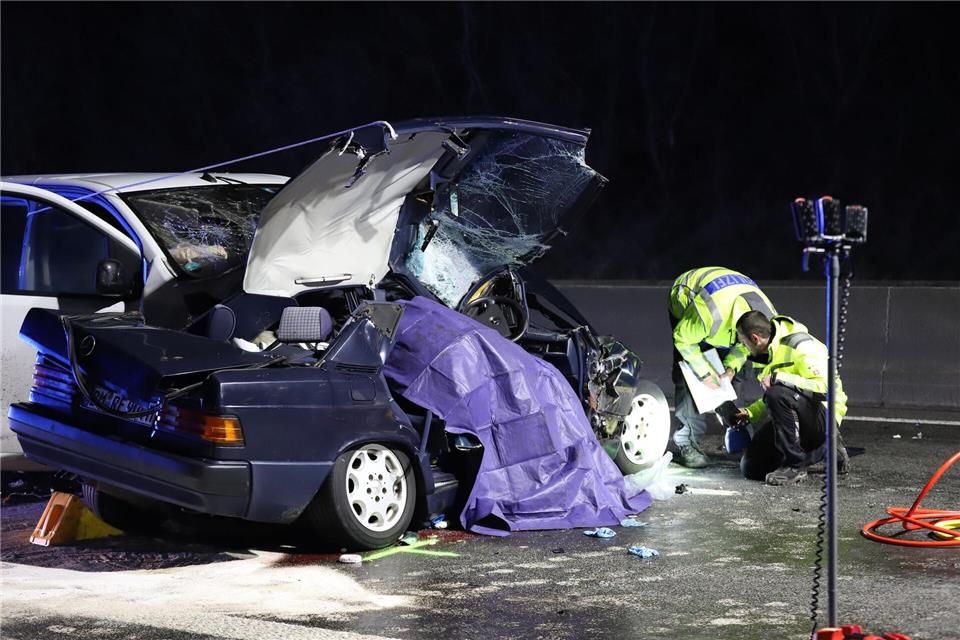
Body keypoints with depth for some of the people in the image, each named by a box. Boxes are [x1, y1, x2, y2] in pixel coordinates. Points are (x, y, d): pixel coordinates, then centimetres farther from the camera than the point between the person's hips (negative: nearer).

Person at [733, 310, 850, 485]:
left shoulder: (801, 347, -19)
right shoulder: (767, 353, 10)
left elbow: (826, 387, -31)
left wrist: (779, 378, -31)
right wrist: (749, 413, 7)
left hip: (823, 415, -9)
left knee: (777, 394, -36)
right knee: (751, 467, 1)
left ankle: (795, 465, -22)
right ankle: (825, 452, 12)